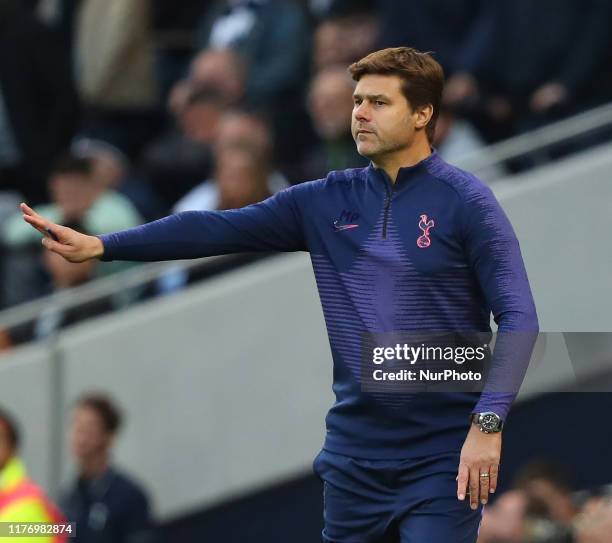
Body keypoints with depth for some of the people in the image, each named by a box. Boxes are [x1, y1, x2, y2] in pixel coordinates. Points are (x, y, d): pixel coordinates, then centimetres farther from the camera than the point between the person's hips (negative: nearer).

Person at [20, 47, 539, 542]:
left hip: (441, 459, -5)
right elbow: (220, 229, 4)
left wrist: (487, 425, -21)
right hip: (353, 453, 5)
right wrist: (100, 245, -4)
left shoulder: (466, 201, -6)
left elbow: (518, 319, -10)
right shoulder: (327, 201, 9)